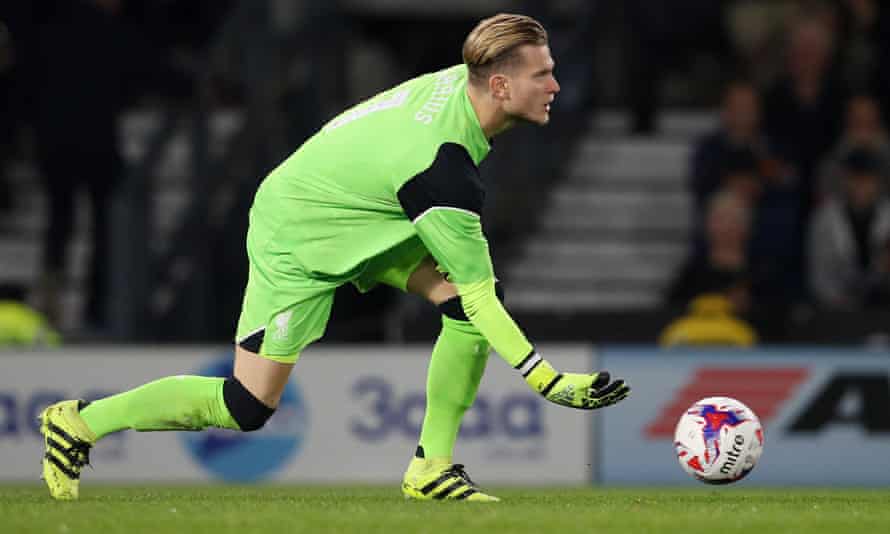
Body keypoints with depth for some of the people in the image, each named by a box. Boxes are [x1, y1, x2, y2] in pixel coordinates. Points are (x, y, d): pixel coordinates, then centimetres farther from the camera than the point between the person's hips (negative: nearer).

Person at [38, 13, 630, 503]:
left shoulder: (462, 80, -12)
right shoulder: (441, 166, -36)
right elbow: (476, 292, -31)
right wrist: (548, 381, -30)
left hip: (366, 214, 9)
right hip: (295, 241, -9)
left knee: (471, 293, -12)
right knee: (246, 409, -4)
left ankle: (433, 467, -4)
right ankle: (81, 423, 12)